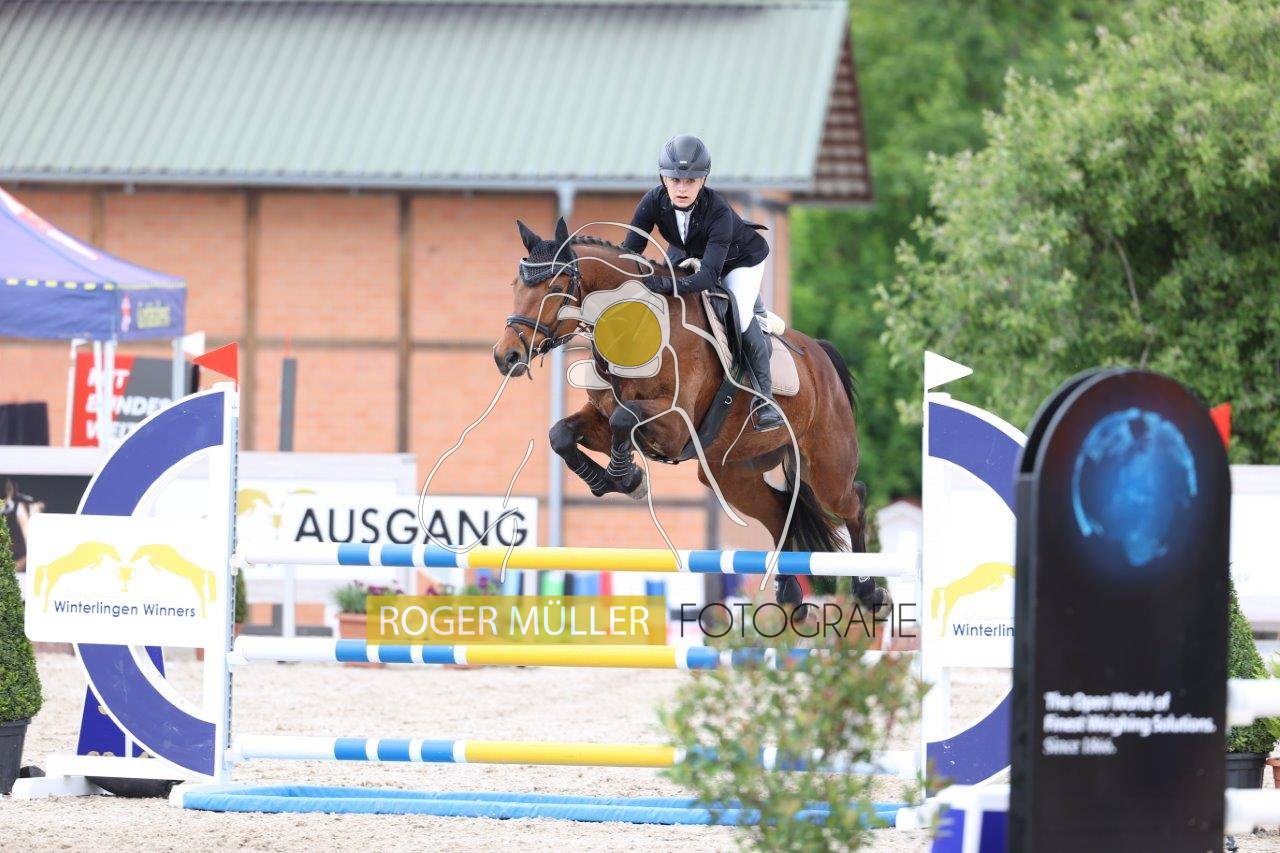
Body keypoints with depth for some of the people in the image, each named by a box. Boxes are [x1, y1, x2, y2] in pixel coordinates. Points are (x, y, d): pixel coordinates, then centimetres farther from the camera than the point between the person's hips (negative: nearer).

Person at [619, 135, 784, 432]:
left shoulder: (718, 211, -42)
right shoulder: (654, 201, -30)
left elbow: (709, 273, -49)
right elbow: (629, 251, -27)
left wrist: (668, 285, -65)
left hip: (740, 259, -5)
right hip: (686, 256, 5)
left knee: (739, 314, -23)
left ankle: (764, 394, -7)